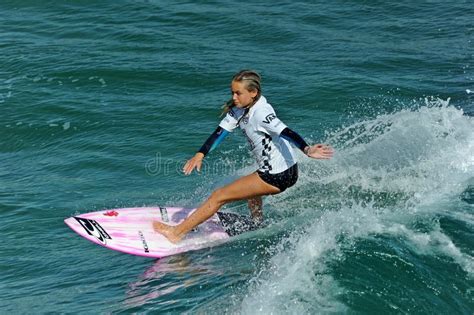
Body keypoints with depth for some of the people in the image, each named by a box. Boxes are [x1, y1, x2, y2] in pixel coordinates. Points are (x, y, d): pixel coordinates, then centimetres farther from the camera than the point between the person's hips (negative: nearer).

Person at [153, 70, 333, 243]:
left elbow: (286, 132, -35)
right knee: (250, 192, 40)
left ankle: (176, 233, 8)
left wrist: (306, 150, -51)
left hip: (278, 176, -9)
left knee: (219, 196, -3)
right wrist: (200, 155, -11)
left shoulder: (260, 112, -23)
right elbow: (221, 132, 2)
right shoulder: (239, 110, 3)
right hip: (271, 170, 9)